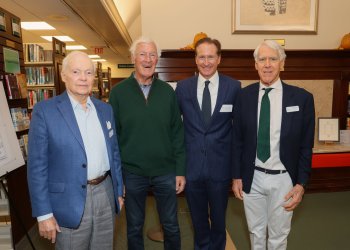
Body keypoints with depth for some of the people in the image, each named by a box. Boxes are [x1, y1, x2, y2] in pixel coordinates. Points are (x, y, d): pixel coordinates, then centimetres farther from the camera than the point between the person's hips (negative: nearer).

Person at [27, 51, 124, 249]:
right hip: (70, 201, -4)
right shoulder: (45, 111, -9)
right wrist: (44, 213, -10)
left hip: (105, 194, 4)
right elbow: (37, 165, -9)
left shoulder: (105, 109, 5)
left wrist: (119, 191, 11)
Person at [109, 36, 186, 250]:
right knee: (134, 227, 18)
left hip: (166, 172, 1)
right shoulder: (118, 92, -4)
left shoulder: (167, 91, 0)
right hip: (132, 173, -1)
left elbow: (177, 133, 1)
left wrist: (180, 171, -1)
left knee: (171, 226, 17)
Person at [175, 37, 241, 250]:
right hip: (192, 166, 1)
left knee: (218, 218, 19)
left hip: (220, 166, -1)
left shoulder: (234, 87, -4)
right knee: (198, 218, 21)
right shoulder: (183, 87, -2)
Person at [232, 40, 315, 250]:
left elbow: (306, 146, -2)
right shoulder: (244, 95, -5)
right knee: (256, 232, 21)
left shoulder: (302, 98, -8)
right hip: (252, 177, 1)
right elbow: (237, 140, 0)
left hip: (283, 179, -1)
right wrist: (237, 176, 1)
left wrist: (301, 184, -4)